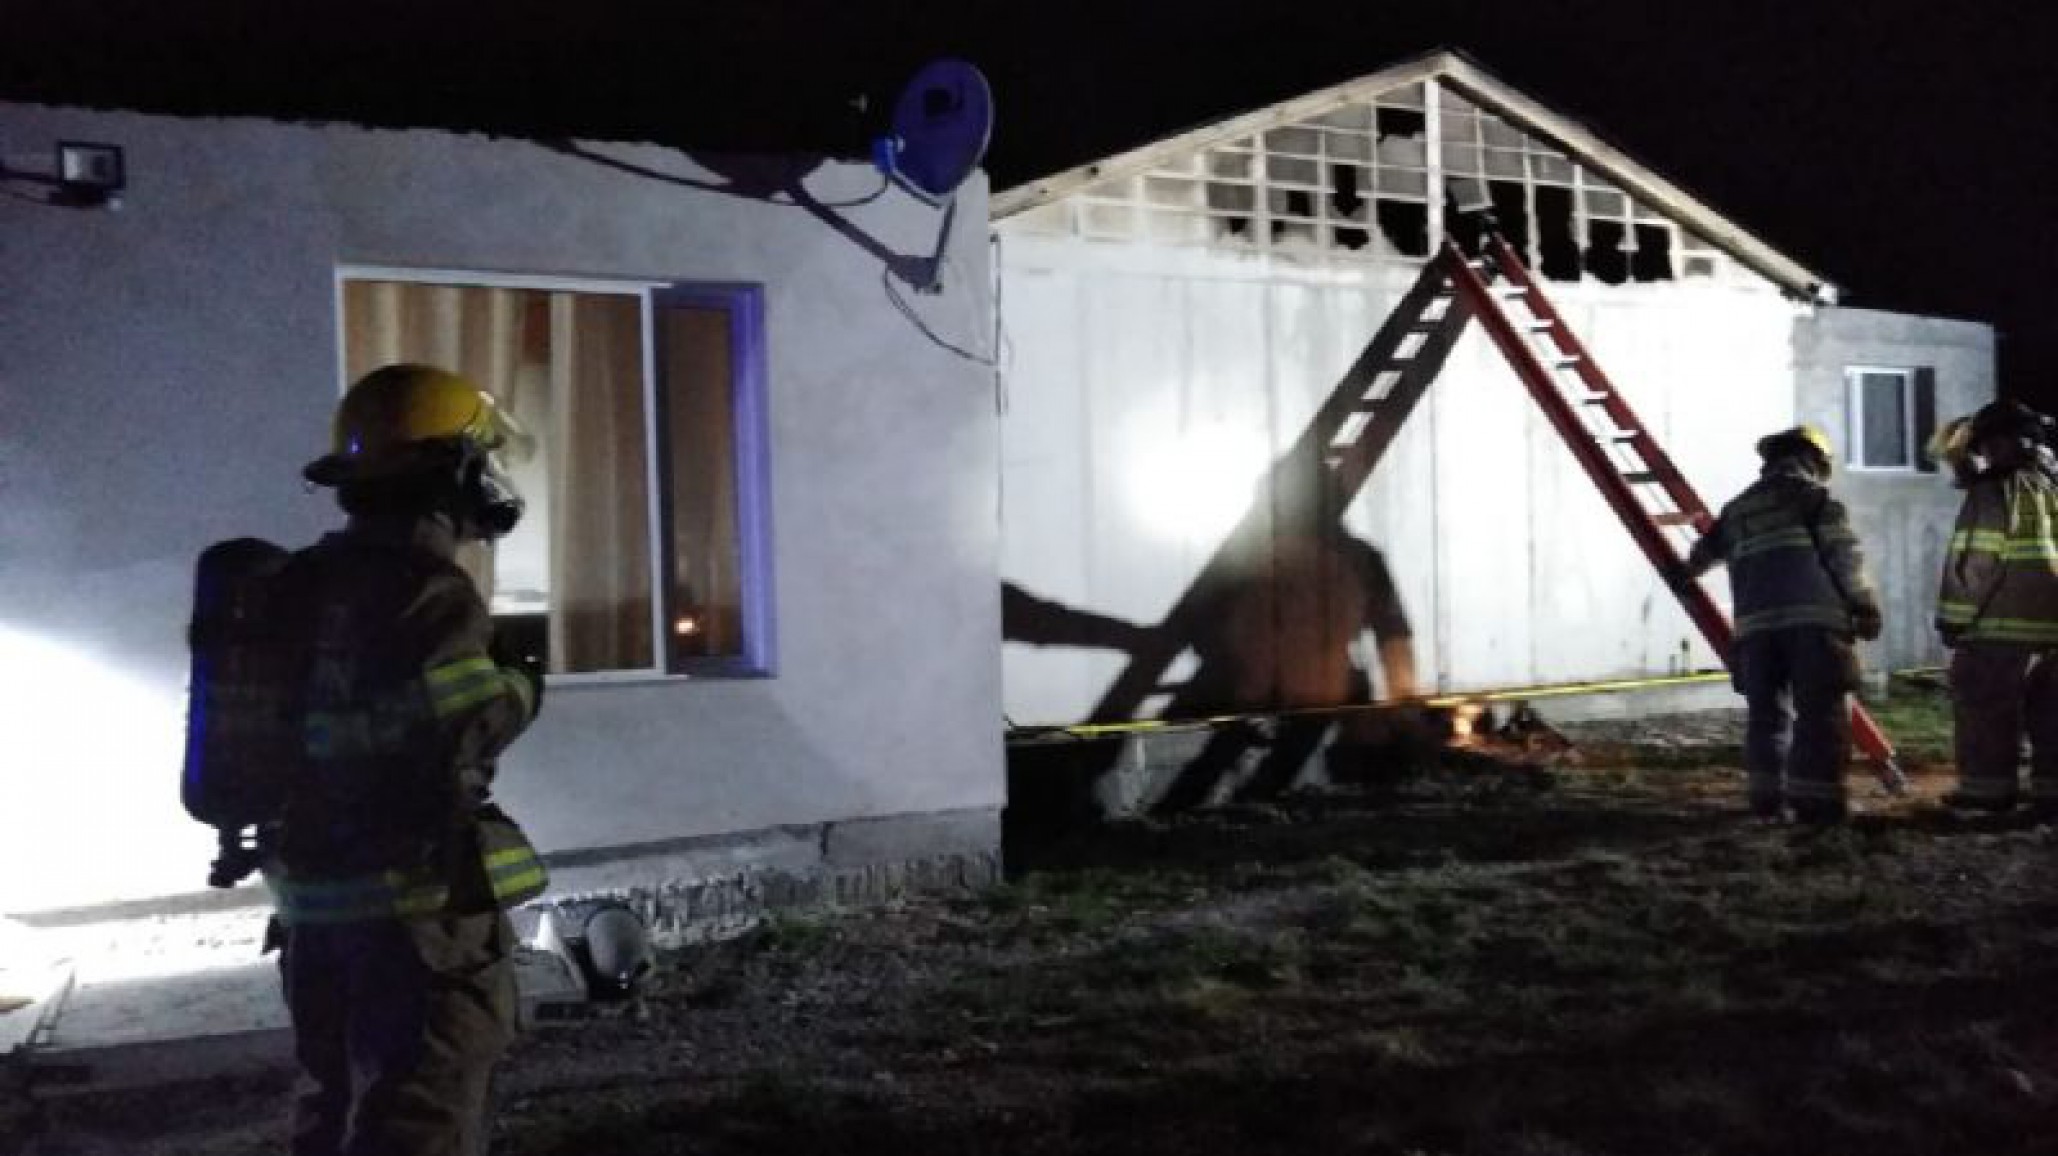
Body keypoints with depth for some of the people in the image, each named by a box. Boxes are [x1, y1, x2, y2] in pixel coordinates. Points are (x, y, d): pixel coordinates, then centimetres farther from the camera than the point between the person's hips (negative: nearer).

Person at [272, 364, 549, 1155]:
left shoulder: (303, 584, 9)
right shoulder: (430, 595, -18)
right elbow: (454, 740, -26)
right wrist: (519, 689, -9)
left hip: (313, 896, 9)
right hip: (414, 904, -9)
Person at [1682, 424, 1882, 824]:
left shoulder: (1737, 508, 24)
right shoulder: (1813, 494, 7)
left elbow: (1706, 549, 39)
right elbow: (1845, 554, -2)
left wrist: (1686, 572, 60)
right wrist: (1866, 608, 3)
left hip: (1756, 622, 5)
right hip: (1813, 617, -5)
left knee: (1768, 712, 13)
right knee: (1822, 712, -4)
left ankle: (1767, 798, 10)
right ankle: (1815, 801, -9)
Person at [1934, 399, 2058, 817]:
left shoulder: (1995, 491, -10)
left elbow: (1971, 562, -12)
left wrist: (1953, 617, -7)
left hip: (2001, 622, -7)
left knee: (1983, 706, 3)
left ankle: (1988, 786, 5)